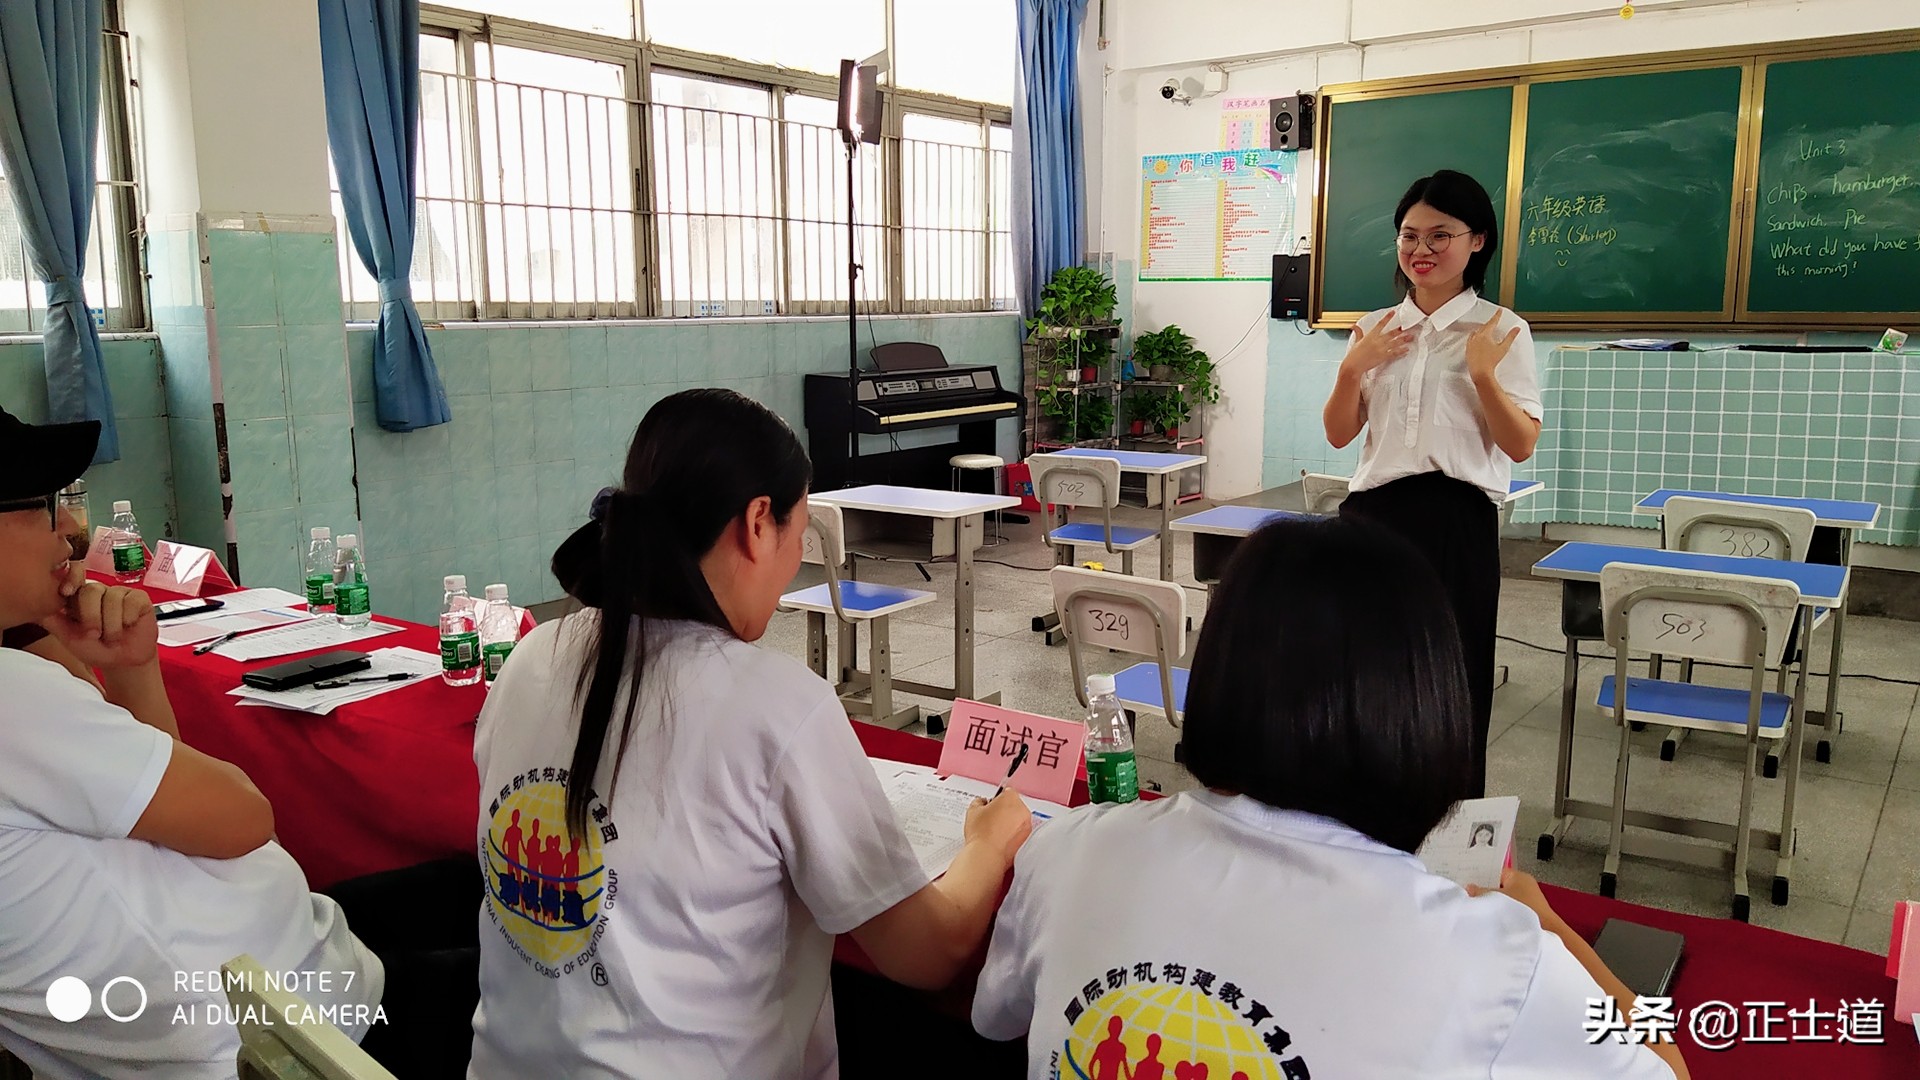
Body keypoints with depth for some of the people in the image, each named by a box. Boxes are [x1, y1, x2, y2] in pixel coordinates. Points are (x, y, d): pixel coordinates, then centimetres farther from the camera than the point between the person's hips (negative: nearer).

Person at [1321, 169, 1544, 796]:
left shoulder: (1499, 329, 0)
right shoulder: (1376, 329, 11)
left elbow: (1521, 446, -5)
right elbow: (1339, 435, 10)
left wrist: (1483, 374, -18)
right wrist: (1353, 368, -5)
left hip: (1456, 523, -3)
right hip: (1373, 515, 4)